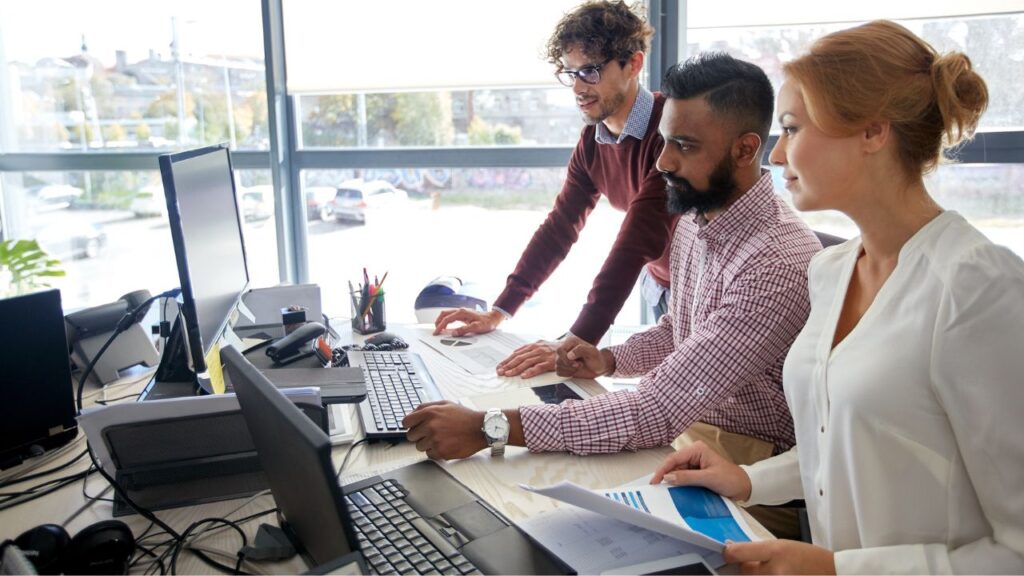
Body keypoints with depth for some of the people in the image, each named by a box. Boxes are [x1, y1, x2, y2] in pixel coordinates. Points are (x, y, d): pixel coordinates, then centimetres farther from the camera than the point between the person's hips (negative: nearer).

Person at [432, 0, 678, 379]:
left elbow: (639, 241, -33)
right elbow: (559, 228, 1)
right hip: (662, 288, 6)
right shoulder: (592, 139, -2)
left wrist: (575, 344, -37)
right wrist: (498, 312, -4)